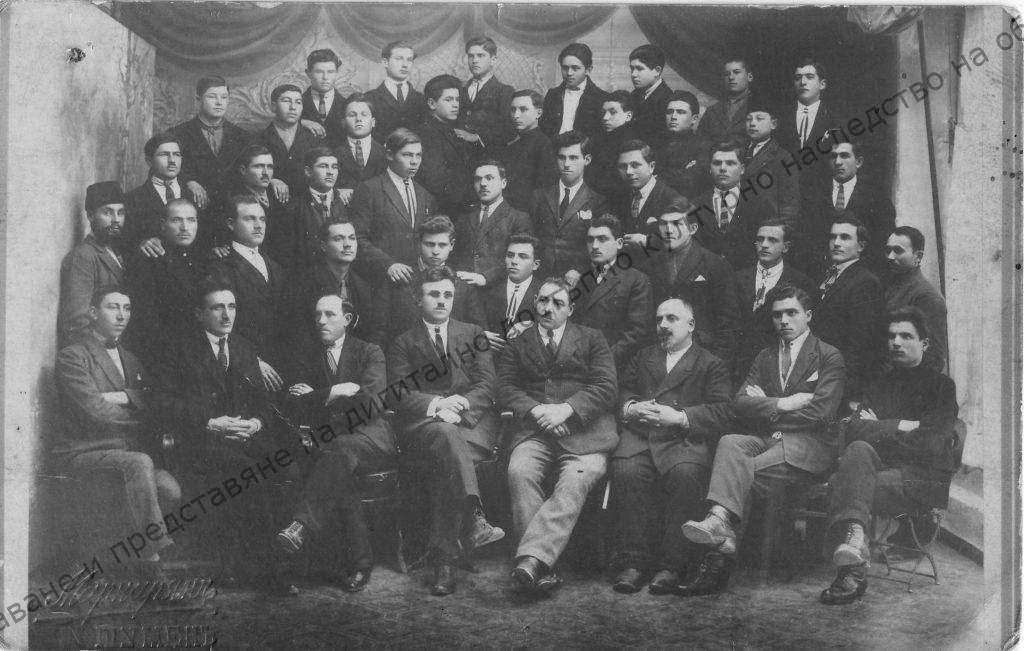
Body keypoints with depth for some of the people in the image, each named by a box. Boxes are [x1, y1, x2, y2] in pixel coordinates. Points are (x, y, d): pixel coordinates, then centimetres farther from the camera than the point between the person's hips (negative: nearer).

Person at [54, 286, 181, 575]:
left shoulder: (130, 359, 21)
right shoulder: (71, 357, -2)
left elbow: (153, 402, 7)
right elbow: (94, 410, -14)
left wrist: (124, 396, -12)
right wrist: (145, 421, -7)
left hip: (129, 450, 6)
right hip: (84, 452, -6)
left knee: (170, 489, -23)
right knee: (139, 462, -35)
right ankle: (157, 550, -34)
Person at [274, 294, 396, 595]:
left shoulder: (370, 353, 7)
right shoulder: (307, 356, 17)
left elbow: (368, 402, -9)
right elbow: (295, 410, 4)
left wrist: (318, 397, -6)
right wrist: (336, 393, -8)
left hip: (371, 437, -2)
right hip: (328, 441, 2)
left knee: (341, 449, -37)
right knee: (337, 471, -33)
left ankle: (302, 526, -46)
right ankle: (359, 560, -29)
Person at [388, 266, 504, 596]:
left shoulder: (473, 334, 22)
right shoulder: (403, 343, 18)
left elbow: (486, 386, 8)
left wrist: (458, 405, -14)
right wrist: (436, 405, -17)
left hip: (473, 422, 1)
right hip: (423, 426, -1)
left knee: (445, 465, -34)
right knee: (445, 434, -39)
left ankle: (443, 560, -40)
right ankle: (473, 519, -55)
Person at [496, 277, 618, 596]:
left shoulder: (591, 339, 18)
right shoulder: (517, 345, 23)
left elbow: (606, 387, 5)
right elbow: (504, 387, 9)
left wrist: (566, 409, -11)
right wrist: (535, 410, -10)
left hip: (583, 430, -1)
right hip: (534, 431, 1)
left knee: (577, 478, -32)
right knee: (520, 471, -31)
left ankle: (531, 557, -41)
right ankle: (542, 568, -32)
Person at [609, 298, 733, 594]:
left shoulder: (711, 365, 16)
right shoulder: (642, 358, 31)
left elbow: (722, 414, 2)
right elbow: (619, 390, 21)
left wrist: (679, 417, -11)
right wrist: (630, 408, -2)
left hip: (684, 439, -2)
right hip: (639, 435, 2)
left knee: (686, 474, -36)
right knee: (626, 471, -31)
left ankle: (673, 565, -28)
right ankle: (631, 562, -25)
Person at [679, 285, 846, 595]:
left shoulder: (829, 357, 7)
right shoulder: (764, 357, 23)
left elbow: (821, 412, -8)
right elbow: (739, 404, 9)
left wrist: (765, 408, -2)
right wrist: (782, 404, -7)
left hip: (810, 443, -4)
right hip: (767, 439, 4)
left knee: (743, 471, -31)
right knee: (729, 443, -30)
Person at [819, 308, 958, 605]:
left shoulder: (941, 385, 8)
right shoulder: (878, 386, 23)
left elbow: (931, 445, -8)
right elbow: (854, 432, 5)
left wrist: (880, 430, 0)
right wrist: (901, 427, -5)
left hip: (925, 480, -4)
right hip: (883, 469, 4)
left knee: (840, 484, -27)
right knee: (858, 450, -30)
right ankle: (853, 538, -45)